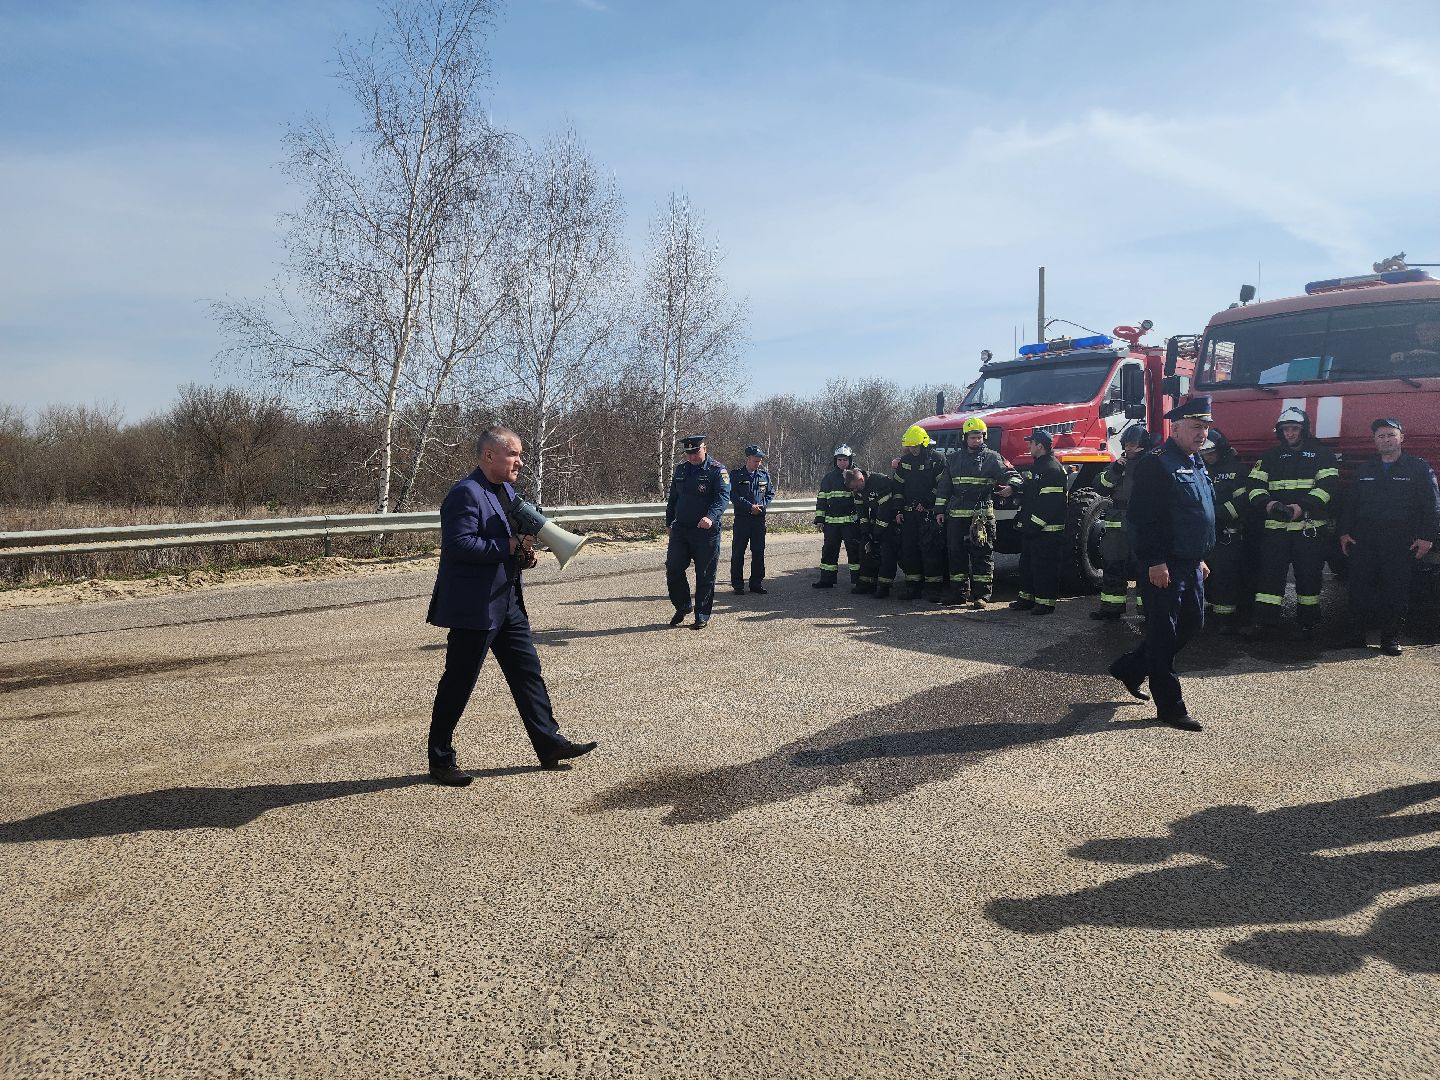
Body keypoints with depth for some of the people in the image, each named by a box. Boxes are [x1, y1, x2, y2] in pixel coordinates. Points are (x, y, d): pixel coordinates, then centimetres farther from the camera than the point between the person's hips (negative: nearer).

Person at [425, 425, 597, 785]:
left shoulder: (508, 491, 14)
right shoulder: (466, 493, -16)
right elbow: (458, 543, -26)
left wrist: (524, 553, 3)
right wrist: (508, 547, -23)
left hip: (508, 603, 9)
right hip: (474, 608, -9)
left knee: (528, 673, 12)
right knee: (457, 685, 2)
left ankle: (550, 745, 22)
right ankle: (441, 760, 16)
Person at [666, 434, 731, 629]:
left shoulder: (717, 470, -8)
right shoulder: (681, 469, 10)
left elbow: (723, 496, -21)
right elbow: (673, 497, 20)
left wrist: (711, 517, -37)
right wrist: (669, 522, 18)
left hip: (706, 531, -5)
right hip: (680, 529, 5)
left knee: (705, 575, 3)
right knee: (673, 569, 4)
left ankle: (702, 616, 14)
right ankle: (683, 607, 24)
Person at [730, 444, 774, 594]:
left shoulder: (764, 475, 8)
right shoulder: (736, 475, -3)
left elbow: (770, 493, 13)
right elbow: (733, 496, -10)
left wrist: (762, 505, -4)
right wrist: (750, 506, -16)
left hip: (759, 517, 4)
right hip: (741, 518, -3)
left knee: (758, 551, 7)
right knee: (738, 552, 0)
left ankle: (757, 582, 16)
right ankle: (737, 584, 8)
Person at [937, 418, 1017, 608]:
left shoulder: (992, 457, 2)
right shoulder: (954, 458, 15)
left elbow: (1010, 473, -5)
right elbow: (944, 486, 17)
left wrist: (1010, 486, -28)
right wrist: (940, 509, 11)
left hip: (982, 515, -4)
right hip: (956, 514, 4)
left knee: (982, 554, -3)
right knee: (956, 553, 8)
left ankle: (981, 594, 1)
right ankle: (959, 592, 18)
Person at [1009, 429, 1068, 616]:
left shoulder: (1053, 469, -16)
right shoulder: (1037, 466, 17)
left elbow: (1051, 501, -23)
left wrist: (1034, 524, -23)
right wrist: (1022, 519, 17)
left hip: (1047, 530, -11)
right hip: (1031, 528, 11)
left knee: (1044, 566, -5)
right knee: (1027, 563, 16)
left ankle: (1046, 602, 2)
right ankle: (1027, 597, 25)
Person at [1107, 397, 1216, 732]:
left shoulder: (1196, 463, 16)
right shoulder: (1156, 463, -15)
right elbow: (1141, 516, -21)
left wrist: (1200, 558, 23)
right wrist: (1154, 562, -23)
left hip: (1190, 564, 10)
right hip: (1163, 567, -10)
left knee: (1192, 623, 16)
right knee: (1164, 632, -2)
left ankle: (1130, 668, 29)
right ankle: (1170, 707, 6)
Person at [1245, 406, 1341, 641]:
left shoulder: (1321, 455, 6)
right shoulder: (1270, 457, 14)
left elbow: (1328, 485, -8)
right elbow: (1254, 485, 5)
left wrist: (1303, 506, -22)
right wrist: (1266, 503, -16)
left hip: (1310, 528, -2)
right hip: (1275, 527, 2)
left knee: (1308, 576, 3)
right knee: (1269, 574, -2)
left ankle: (1307, 624, 12)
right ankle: (1264, 622, 0)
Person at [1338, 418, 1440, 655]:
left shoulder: (1419, 467, 5)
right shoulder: (1364, 469, 16)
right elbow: (1350, 503, 18)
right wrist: (1344, 532, 9)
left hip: (1400, 543, -3)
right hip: (1363, 541, 3)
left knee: (1396, 590, -1)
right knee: (1360, 588, 0)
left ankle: (1391, 636, 8)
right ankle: (1357, 633, 7)